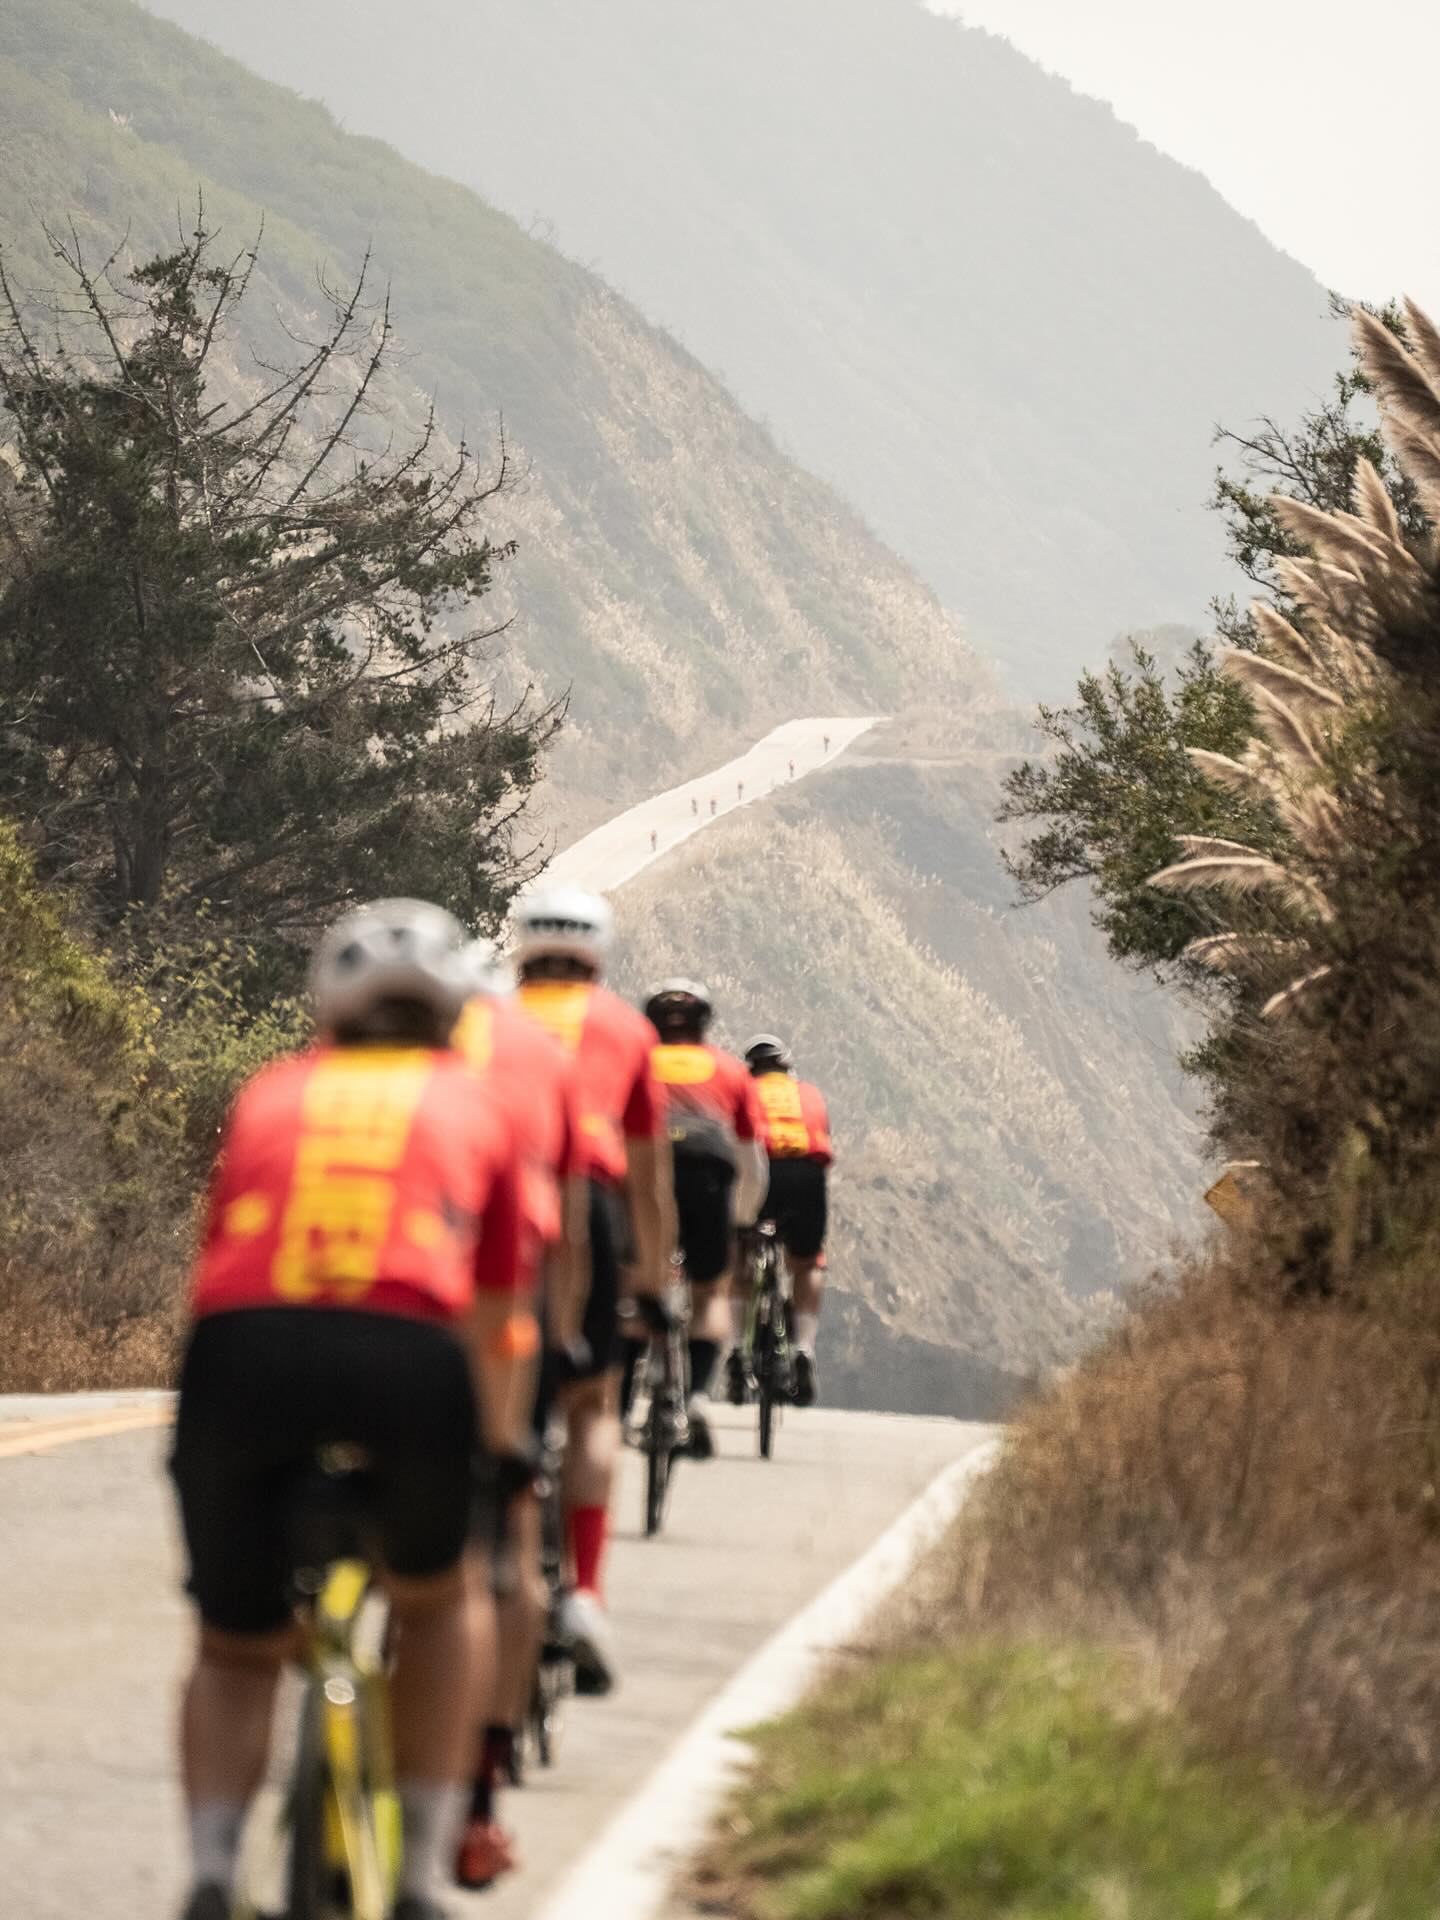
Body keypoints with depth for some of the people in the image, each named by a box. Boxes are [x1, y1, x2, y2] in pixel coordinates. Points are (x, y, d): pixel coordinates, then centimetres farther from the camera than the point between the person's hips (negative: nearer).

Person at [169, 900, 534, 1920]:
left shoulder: (273, 1093, 29)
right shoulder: (471, 1105, 26)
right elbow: (493, 1321, 33)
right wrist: (505, 1443, 50)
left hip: (242, 1349, 1)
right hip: (409, 1354, -1)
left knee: (237, 1652, 20)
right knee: (441, 1603, 27)